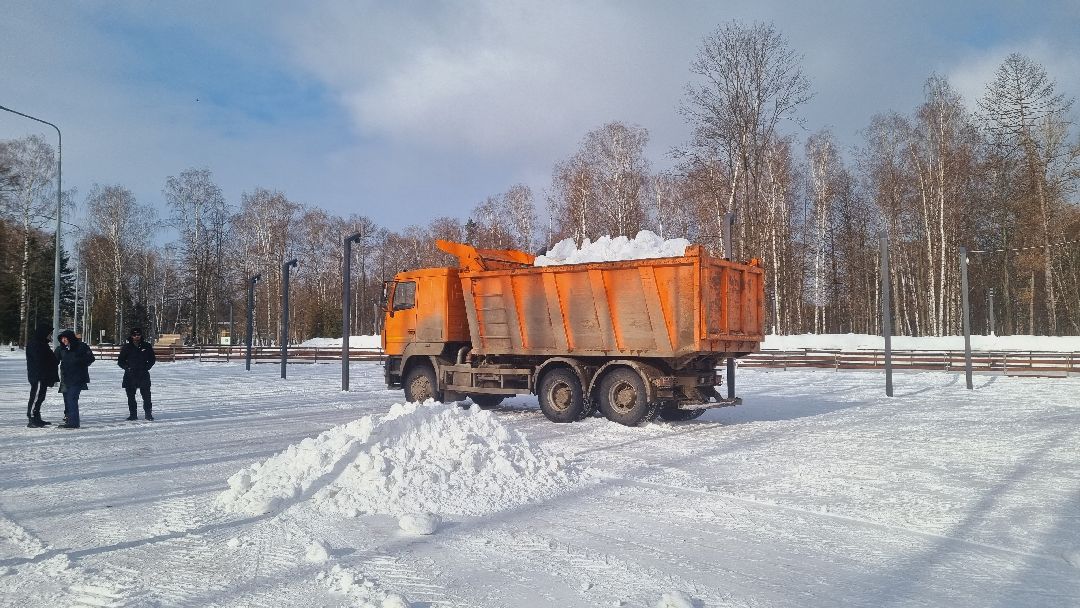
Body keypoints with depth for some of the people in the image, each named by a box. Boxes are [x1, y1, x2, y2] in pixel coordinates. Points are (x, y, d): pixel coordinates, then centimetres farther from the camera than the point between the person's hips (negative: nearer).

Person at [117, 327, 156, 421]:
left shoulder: (147, 347, 5)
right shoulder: (127, 347, 4)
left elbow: (152, 359, 14)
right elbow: (120, 361, 11)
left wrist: (147, 367, 1)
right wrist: (127, 367, -3)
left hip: (144, 375, -1)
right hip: (130, 375, 1)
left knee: (146, 395, -4)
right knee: (131, 396, 5)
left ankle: (148, 414, 2)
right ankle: (132, 414, 13)